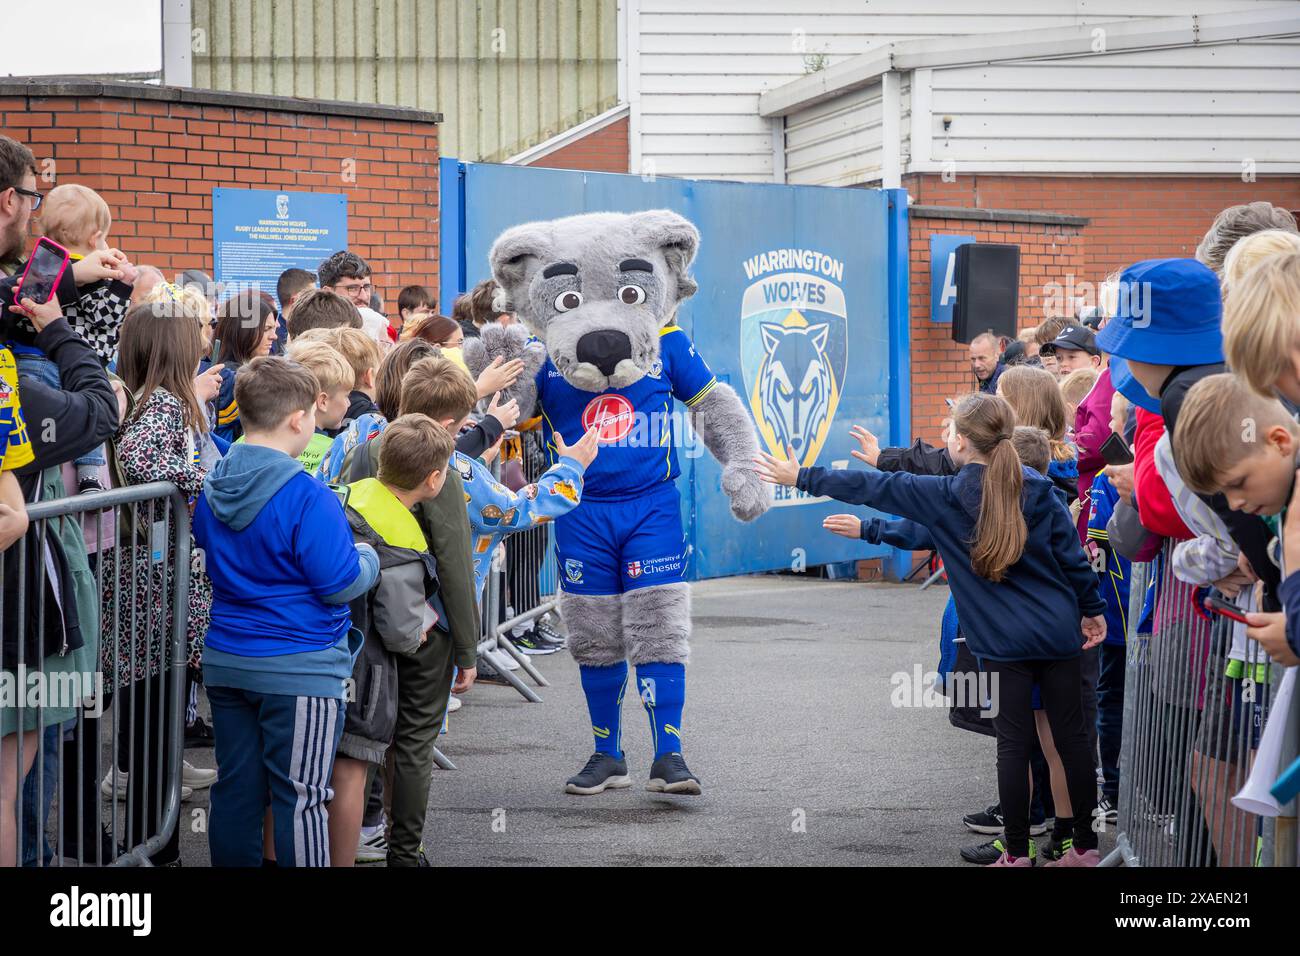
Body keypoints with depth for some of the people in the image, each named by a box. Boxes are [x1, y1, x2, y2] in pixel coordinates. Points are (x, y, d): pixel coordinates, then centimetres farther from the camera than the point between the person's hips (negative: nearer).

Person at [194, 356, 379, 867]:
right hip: (299, 670, -7)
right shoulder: (307, 497, -19)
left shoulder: (213, 487, 5)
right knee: (301, 796, 0)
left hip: (226, 663, 7)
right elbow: (342, 584, -16)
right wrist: (368, 557, 3)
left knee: (236, 788, 13)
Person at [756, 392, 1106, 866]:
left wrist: (801, 478, 9)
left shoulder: (945, 497, -5)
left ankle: (1017, 853, 7)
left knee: (1013, 743, 3)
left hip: (1003, 643, -3)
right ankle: (1086, 848, 14)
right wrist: (1092, 610, 15)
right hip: (1058, 633, 3)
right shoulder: (1038, 489, 1)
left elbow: (874, 488, 1)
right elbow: (1073, 557, 2)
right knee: (1071, 737, 8)